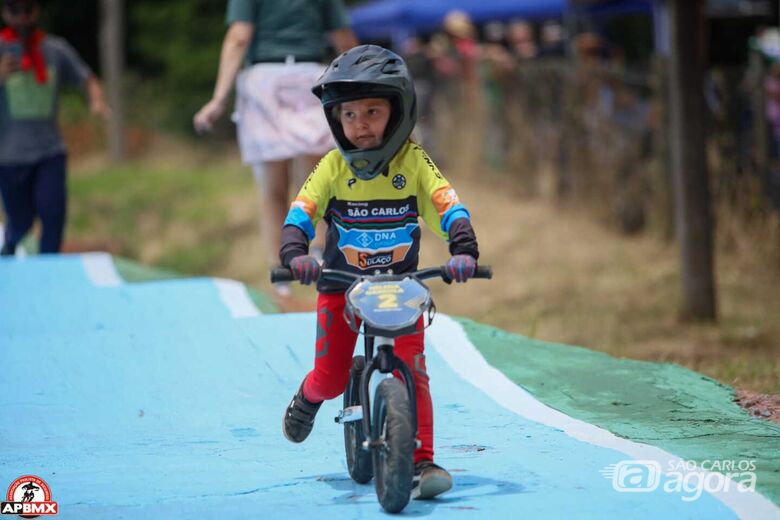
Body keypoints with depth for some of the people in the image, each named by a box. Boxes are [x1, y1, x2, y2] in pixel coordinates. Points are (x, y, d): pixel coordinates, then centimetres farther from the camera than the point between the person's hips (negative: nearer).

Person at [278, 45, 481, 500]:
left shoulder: (413, 162, -11)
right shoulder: (334, 166, -10)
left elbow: (449, 207, -17)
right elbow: (301, 212, -16)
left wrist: (464, 250, -34)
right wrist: (295, 253, -35)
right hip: (341, 283, 0)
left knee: (412, 371, -14)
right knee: (331, 379, 0)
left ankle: (422, 461, -10)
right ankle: (309, 397, 37)